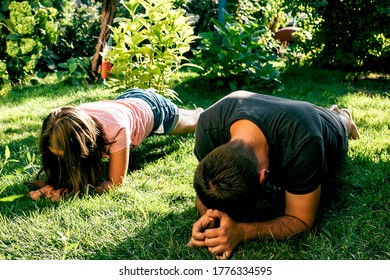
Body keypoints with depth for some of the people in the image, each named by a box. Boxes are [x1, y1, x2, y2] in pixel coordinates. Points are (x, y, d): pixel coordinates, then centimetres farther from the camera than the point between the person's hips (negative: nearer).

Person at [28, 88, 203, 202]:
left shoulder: (115, 129, -52)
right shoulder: (72, 121, -37)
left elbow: (115, 182, -42)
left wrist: (71, 190, -54)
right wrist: (51, 184, -46)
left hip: (152, 107, -4)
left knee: (192, 123, 30)